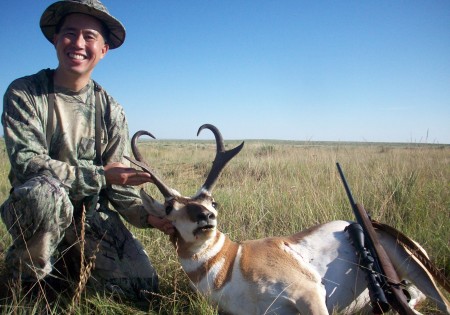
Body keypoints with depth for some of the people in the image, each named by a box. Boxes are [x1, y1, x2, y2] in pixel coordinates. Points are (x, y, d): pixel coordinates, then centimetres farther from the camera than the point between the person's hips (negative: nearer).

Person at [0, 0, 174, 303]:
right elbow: (27, 162, -18)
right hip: (32, 211, -3)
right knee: (45, 190, -38)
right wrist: (99, 174, -24)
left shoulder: (111, 110, 1)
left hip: (92, 213, 3)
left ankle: (71, 258, 15)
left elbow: (118, 184, -2)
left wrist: (147, 215, -20)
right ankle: (29, 275, -8)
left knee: (142, 286, -12)